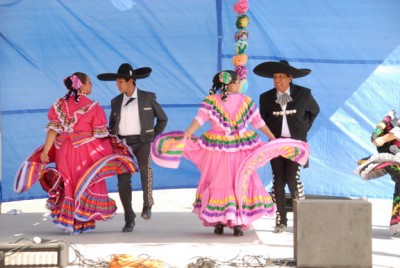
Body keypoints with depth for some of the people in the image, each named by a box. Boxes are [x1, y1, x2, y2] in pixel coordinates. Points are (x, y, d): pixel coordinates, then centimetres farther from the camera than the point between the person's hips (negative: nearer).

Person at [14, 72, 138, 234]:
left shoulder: (60, 105, 1)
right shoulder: (93, 107, -9)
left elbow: (53, 129, -5)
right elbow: (100, 134, -6)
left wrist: (45, 151, -4)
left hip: (64, 152, 4)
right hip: (86, 151, -4)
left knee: (69, 184, 15)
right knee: (87, 185, 8)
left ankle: (67, 221, 17)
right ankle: (83, 222, 9)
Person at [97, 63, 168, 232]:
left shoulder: (148, 98, 2)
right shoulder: (116, 101, 12)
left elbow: (162, 119, 11)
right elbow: (112, 125, 23)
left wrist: (153, 137, 5)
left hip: (142, 141, -3)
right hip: (123, 143, 3)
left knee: (145, 167, -33)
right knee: (123, 182, -5)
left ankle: (147, 205, -19)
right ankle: (129, 220, 8)